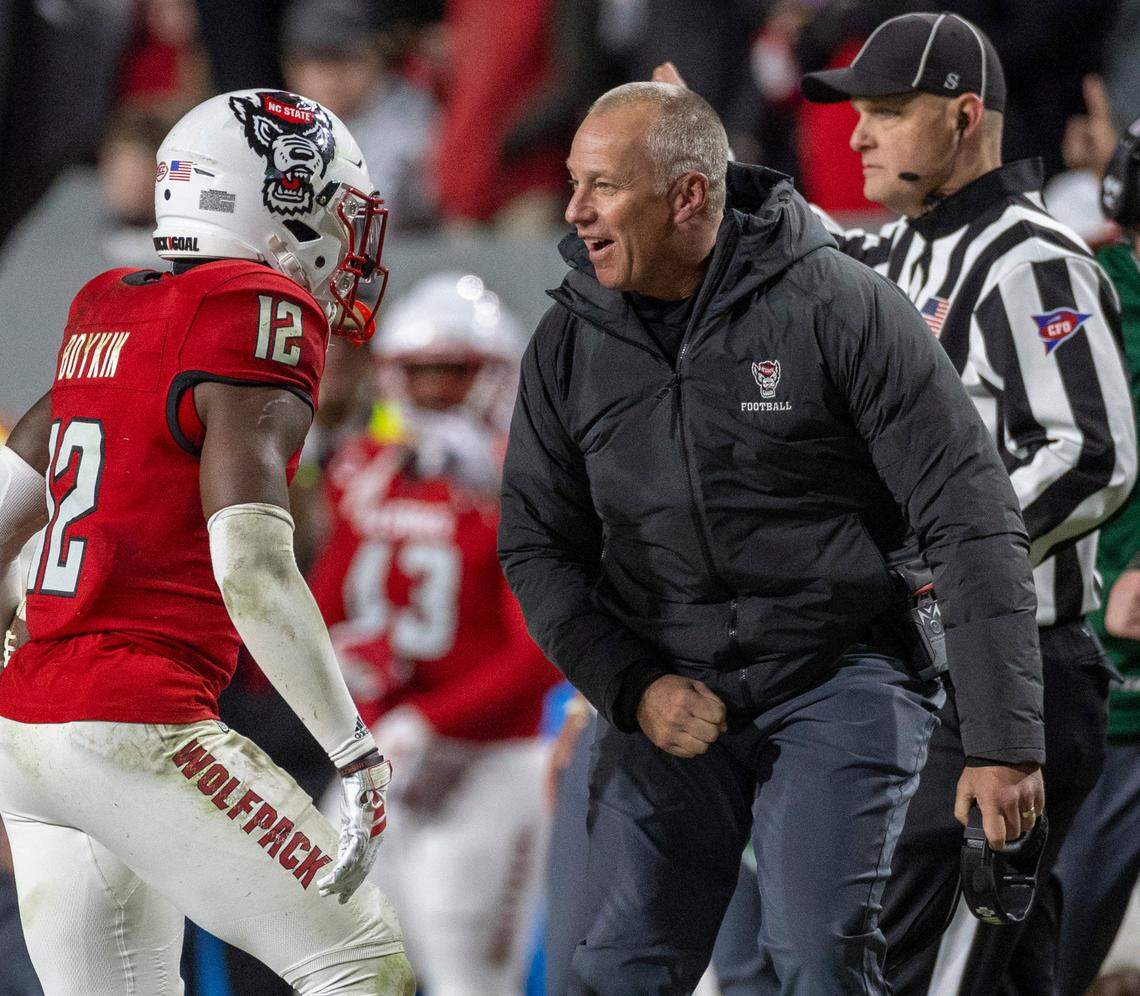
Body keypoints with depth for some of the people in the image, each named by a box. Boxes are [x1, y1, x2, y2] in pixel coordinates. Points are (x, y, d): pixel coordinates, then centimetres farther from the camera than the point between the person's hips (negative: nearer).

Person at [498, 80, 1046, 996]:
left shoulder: (838, 308, -12)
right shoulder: (570, 344, 1)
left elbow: (971, 520, -12)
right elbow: (537, 544, 9)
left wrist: (1005, 742, -15)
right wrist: (632, 687, -8)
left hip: (838, 680, -4)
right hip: (670, 690, 4)